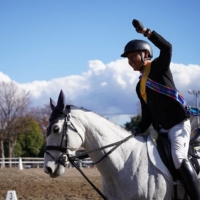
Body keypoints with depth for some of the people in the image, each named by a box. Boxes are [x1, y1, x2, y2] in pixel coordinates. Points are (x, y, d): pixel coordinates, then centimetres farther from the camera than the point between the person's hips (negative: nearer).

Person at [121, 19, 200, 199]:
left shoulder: (159, 67, 0)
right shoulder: (140, 86, 19)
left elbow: (167, 47, -21)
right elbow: (147, 115, 17)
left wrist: (145, 31, -21)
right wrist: (138, 132, 3)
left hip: (178, 123, -9)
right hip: (161, 130, 10)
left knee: (179, 158, -26)